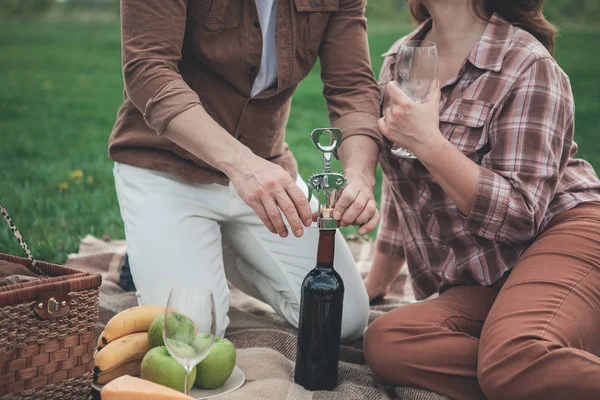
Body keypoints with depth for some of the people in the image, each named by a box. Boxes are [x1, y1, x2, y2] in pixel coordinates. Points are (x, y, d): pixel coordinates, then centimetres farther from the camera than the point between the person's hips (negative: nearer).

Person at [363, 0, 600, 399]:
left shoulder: (528, 66, -7)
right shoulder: (399, 61, 14)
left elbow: (520, 217, -12)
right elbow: (401, 195, 24)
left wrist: (429, 145, -19)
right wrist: (374, 285, 27)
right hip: (479, 285, 7)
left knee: (515, 357, -37)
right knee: (385, 342, -24)